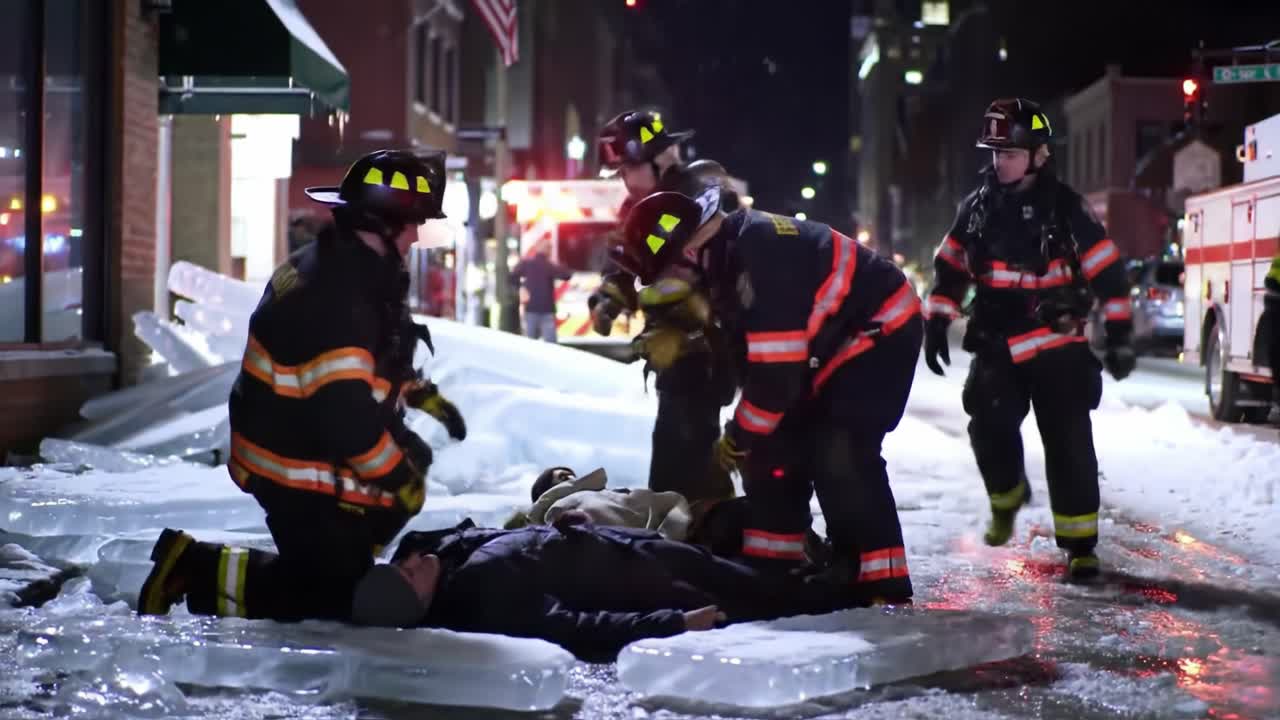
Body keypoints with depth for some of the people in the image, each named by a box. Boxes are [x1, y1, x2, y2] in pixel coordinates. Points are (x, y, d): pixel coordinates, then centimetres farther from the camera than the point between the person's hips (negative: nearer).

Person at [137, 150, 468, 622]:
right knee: (336, 598, -5)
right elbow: (344, 415, -30)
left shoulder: (333, 266, 4)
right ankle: (196, 569, -2)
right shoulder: (336, 299, -28)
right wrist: (398, 478, -19)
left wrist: (423, 394, 19)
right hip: (299, 472, -10)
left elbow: (369, 364, 22)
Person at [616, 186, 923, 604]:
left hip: (879, 331, -10)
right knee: (777, 449, 8)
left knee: (841, 456, -21)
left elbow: (777, 369, -29)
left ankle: (879, 584, -17)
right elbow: (752, 353, 11)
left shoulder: (758, 257, -31)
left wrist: (739, 437, -18)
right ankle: (771, 567, 17)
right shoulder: (726, 256, 0)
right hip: (833, 343, 10)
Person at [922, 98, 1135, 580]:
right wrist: (936, 325, 4)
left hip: (1056, 346, -4)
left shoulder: (1066, 209, -10)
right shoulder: (978, 206, 2)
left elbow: (1107, 271, -9)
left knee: (1068, 443, -6)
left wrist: (1119, 337, -12)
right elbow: (950, 266, 10)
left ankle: (1079, 542, -2)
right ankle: (1007, 497, 29)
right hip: (996, 347, 4)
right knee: (990, 428, -1)